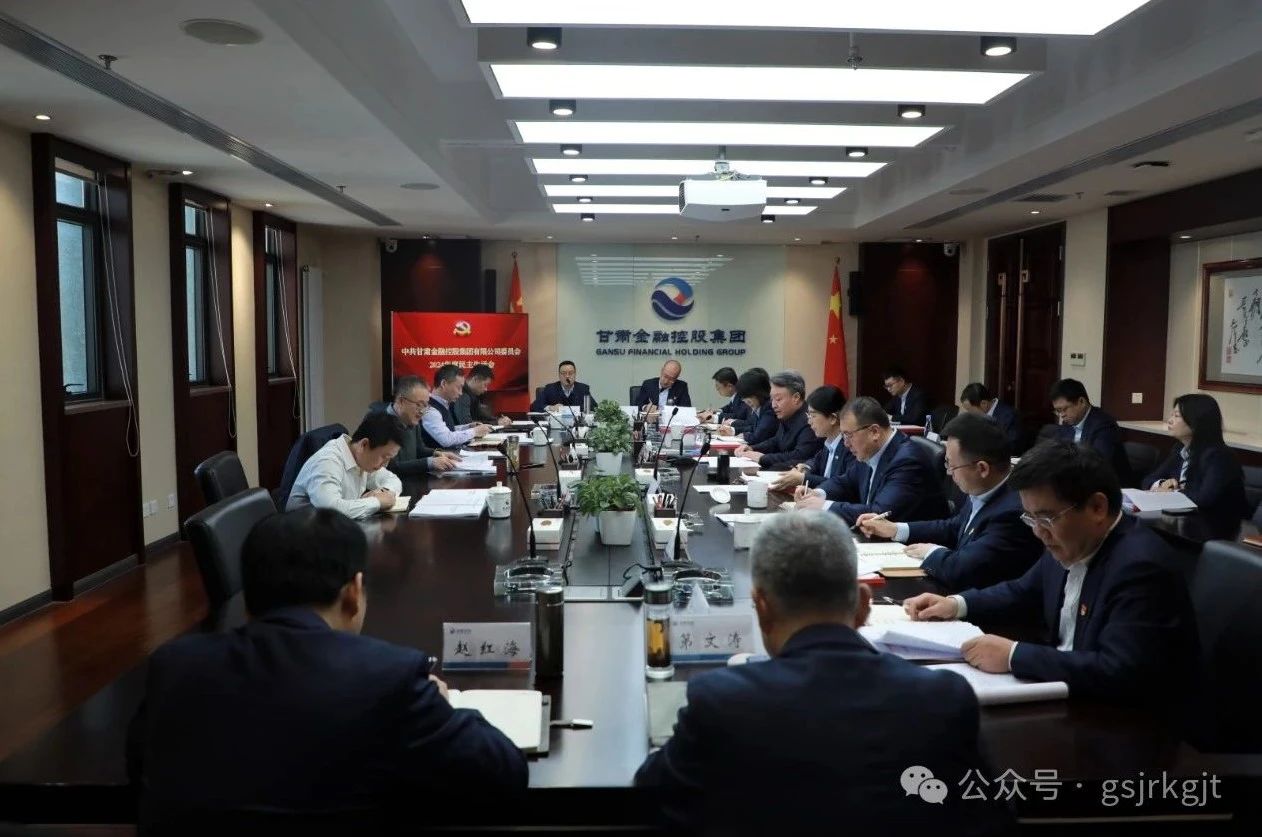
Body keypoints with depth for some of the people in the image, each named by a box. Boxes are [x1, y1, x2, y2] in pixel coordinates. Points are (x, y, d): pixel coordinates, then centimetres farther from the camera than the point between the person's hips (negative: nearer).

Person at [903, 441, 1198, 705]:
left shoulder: (1141, 566, -25)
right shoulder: (1070, 544, 0)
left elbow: (1119, 673, -32)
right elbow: (1022, 593, 17)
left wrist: (1013, 655, -28)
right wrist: (956, 604, 2)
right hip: (1073, 692, 7)